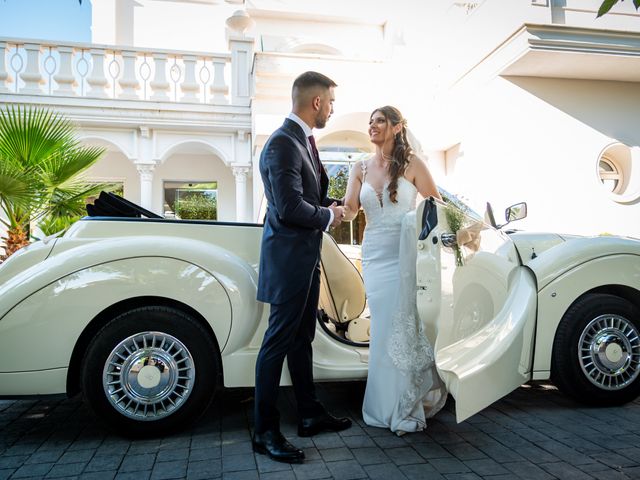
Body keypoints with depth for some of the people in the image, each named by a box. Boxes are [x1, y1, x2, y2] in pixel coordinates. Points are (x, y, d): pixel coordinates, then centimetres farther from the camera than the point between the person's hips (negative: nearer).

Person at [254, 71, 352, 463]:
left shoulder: (305, 140, 13)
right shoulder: (282, 143, -18)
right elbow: (289, 208, -25)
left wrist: (329, 206, 4)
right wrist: (329, 216, -9)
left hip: (306, 256, 10)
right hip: (289, 257, -10)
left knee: (302, 339, 18)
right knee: (279, 342, 0)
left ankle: (311, 414, 32)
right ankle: (266, 431, 14)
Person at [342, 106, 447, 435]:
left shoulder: (412, 164, 0)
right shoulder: (361, 169, 10)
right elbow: (349, 210, -2)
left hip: (405, 256, -4)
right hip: (374, 256, 4)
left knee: (405, 328, -3)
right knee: (383, 330, 9)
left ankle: (407, 408, 13)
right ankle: (387, 406, 23)